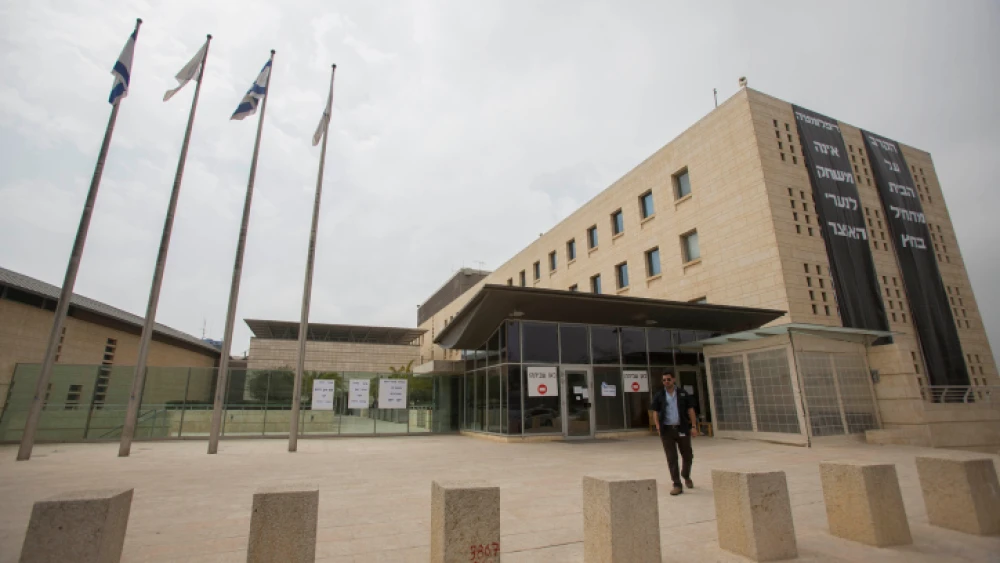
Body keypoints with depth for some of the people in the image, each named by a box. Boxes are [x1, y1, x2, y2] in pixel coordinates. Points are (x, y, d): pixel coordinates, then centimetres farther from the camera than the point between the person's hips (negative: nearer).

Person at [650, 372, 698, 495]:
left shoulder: (683, 394, 3)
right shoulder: (659, 396, 4)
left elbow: (690, 410, 4)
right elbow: (656, 413, 6)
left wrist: (694, 426, -4)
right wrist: (658, 428, -5)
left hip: (682, 429, 0)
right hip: (667, 430, 0)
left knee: (687, 456, 11)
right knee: (671, 459, 0)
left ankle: (686, 476, 39)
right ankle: (677, 485, 8)